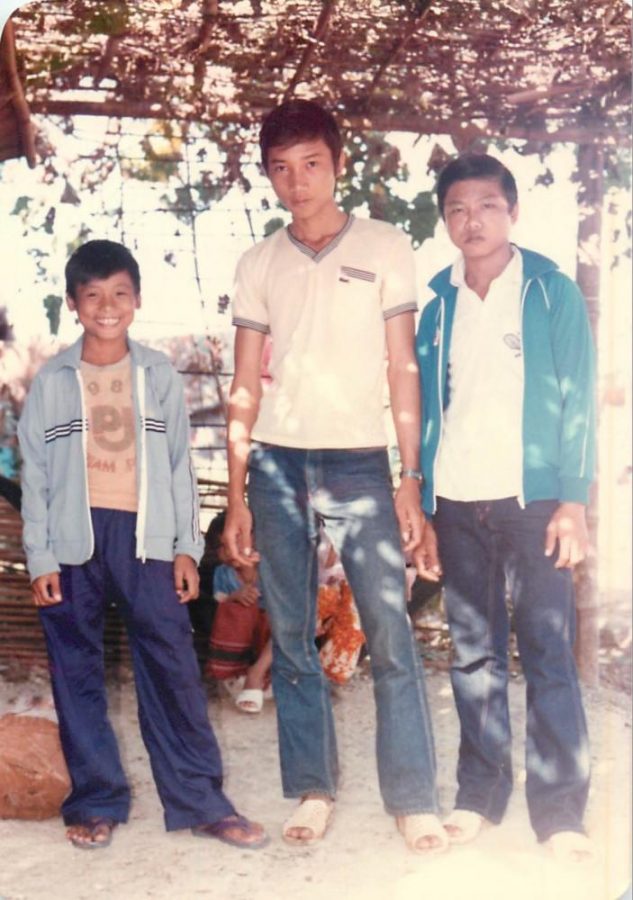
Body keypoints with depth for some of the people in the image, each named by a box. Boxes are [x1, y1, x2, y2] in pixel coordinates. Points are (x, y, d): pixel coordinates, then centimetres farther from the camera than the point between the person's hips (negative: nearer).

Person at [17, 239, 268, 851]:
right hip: (73, 542, 0)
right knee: (76, 674, 5)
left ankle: (201, 801, 7)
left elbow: (179, 464, 8)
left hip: (145, 537, 0)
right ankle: (96, 801, 18)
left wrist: (187, 546, 3)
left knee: (173, 668, -2)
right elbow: (35, 473, 4)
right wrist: (39, 558, -2)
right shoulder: (52, 380, 4)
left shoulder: (159, 375, 7)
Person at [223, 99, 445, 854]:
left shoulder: (385, 248, 4)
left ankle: (414, 800, 1)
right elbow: (244, 385, 10)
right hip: (277, 464, 3)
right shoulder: (259, 263, 10)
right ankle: (312, 790, 16)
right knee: (291, 637, 5)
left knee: (391, 633, -7)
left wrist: (411, 479, -4)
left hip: (358, 460, -2)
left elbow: (402, 369, 3)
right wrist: (235, 495, 4)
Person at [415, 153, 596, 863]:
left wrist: (573, 501, -10)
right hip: (457, 505, 3)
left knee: (548, 654, -4)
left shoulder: (552, 293, 2)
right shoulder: (437, 305, 11)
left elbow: (577, 399, -2)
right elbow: (427, 410, 12)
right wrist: (423, 512, 7)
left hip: (532, 500, -3)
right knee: (473, 653, 8)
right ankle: (479, 793, 18)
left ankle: (559, 812, 2)